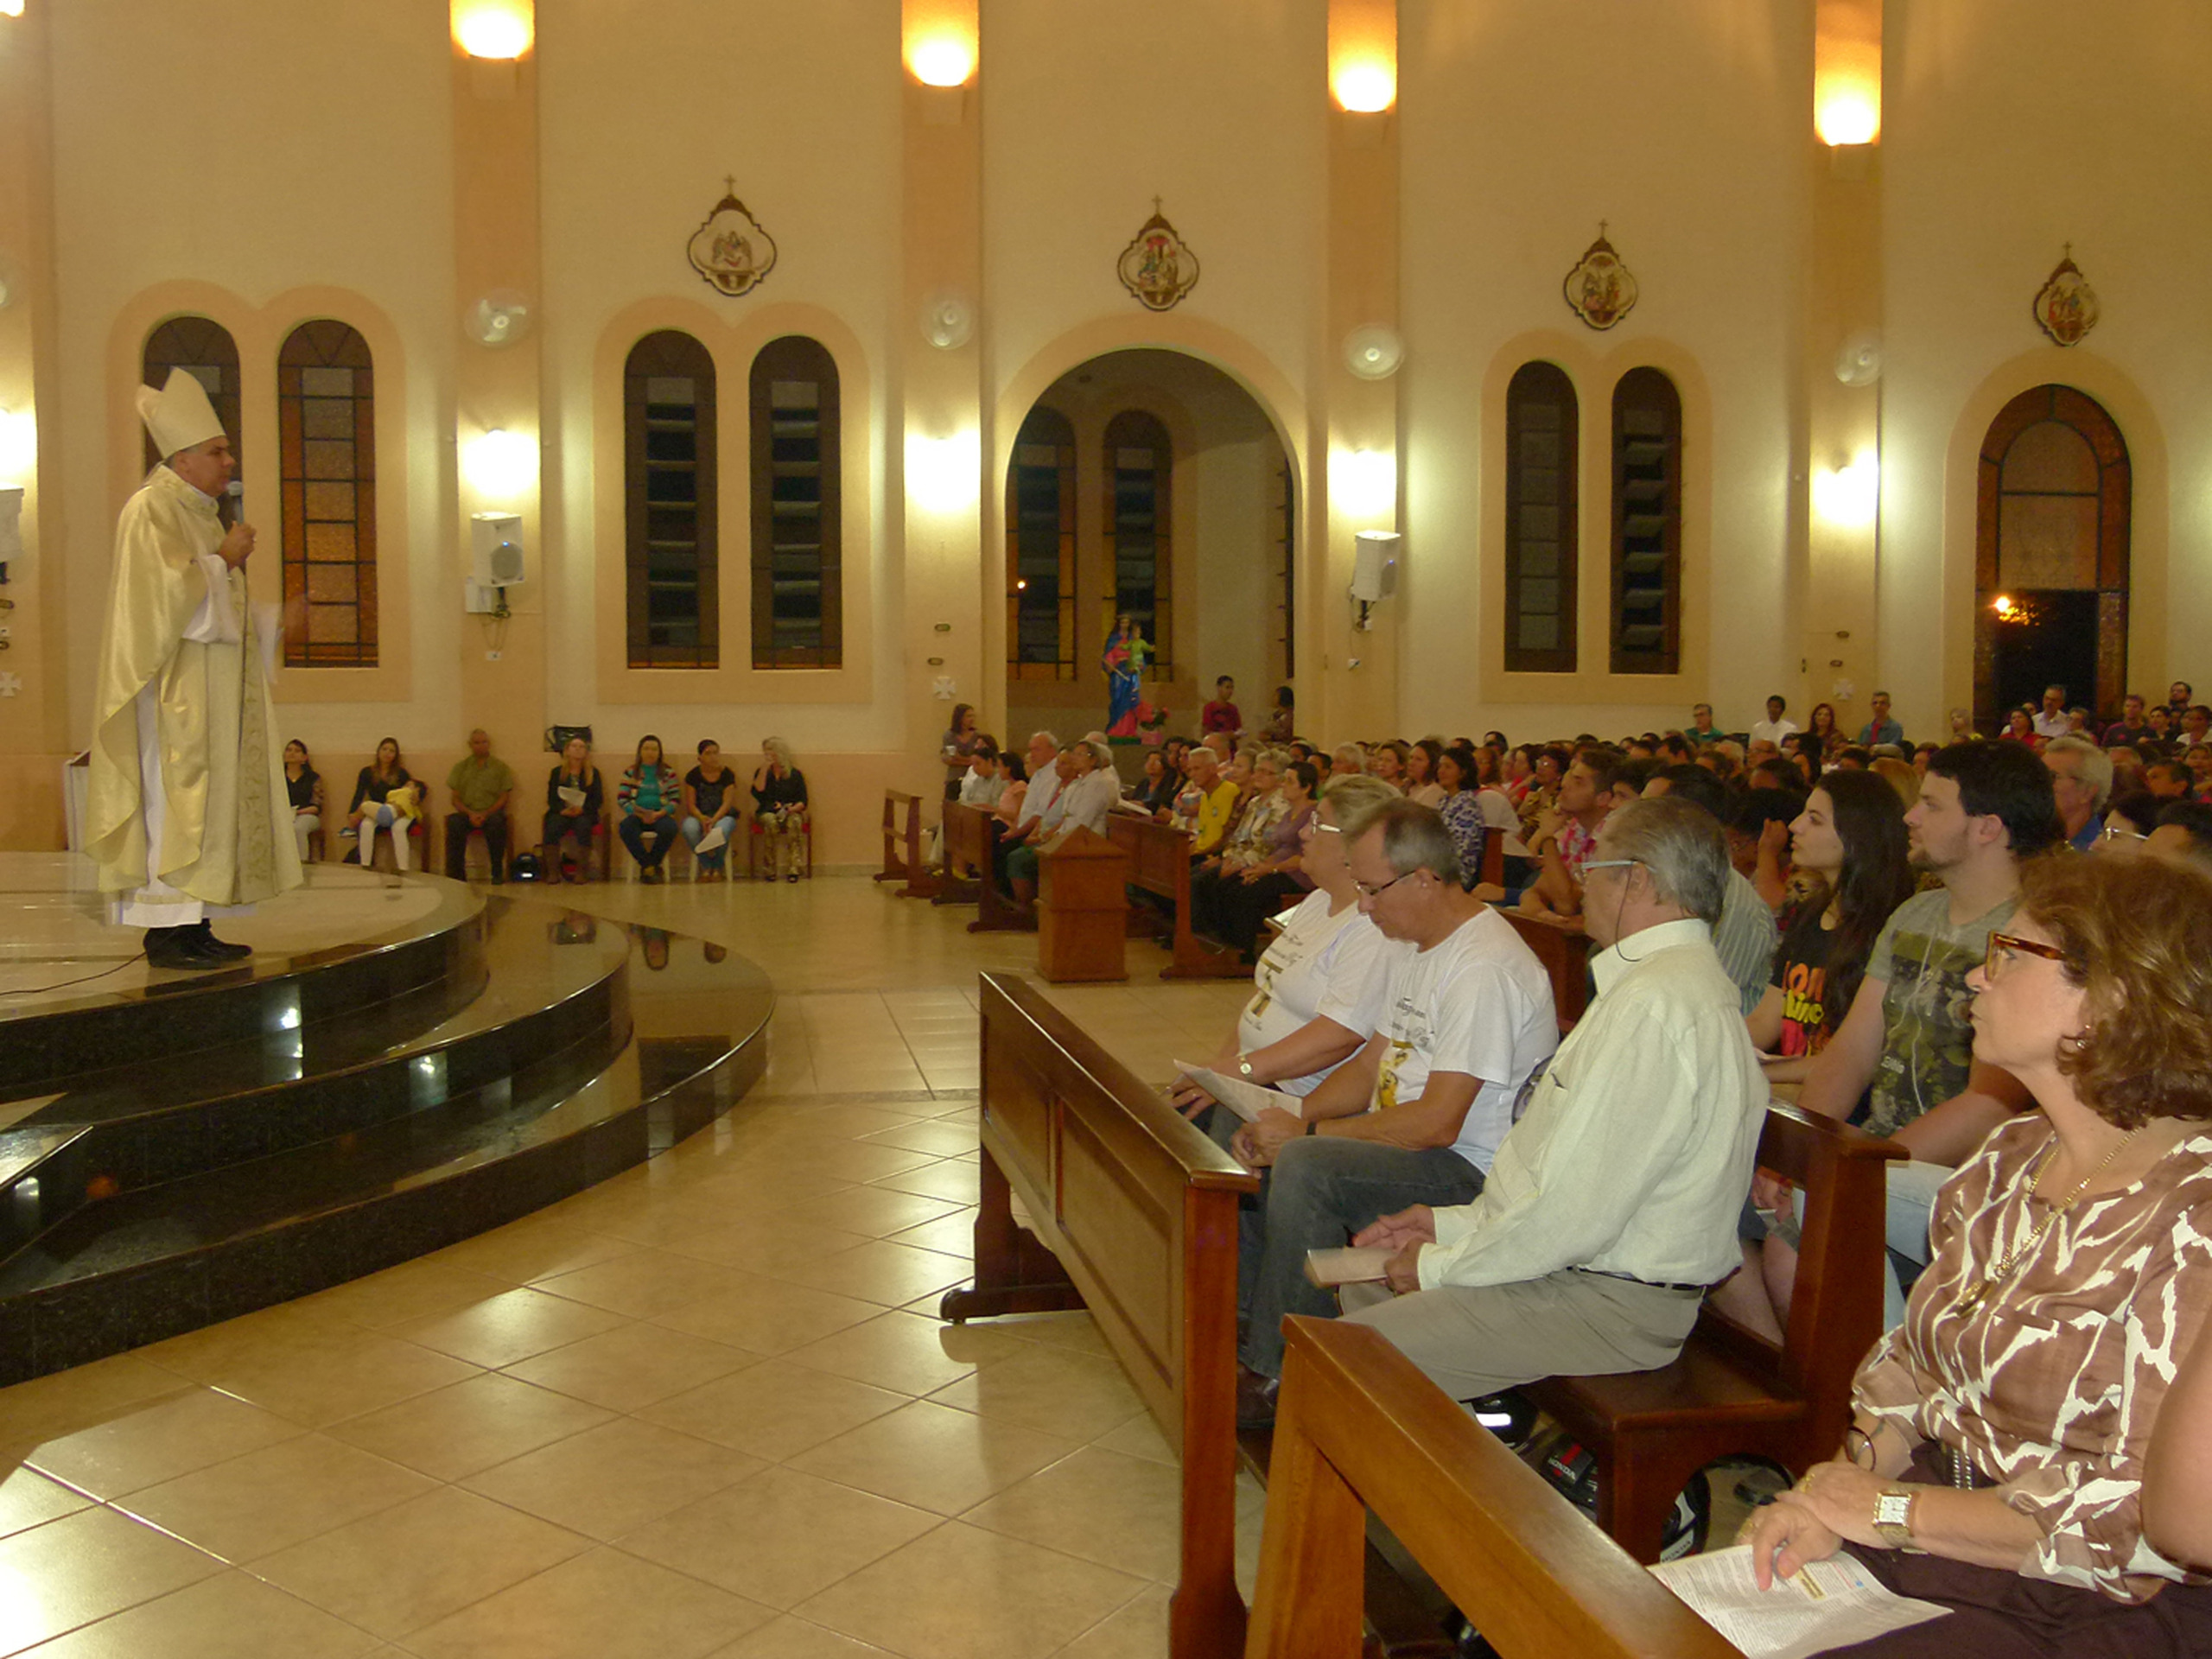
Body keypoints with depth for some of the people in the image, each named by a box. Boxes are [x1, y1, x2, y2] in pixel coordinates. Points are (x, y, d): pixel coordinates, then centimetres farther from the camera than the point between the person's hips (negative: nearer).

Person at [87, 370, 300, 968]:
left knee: (211, 799, 7)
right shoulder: (152, 509, -7)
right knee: (174, 797, -11)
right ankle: (165, 930, -9)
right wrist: (225, 559, -11)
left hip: (209, 693, 10)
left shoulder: (199, 512, 21)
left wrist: (271, 626, 17)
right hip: (173, 691, -10)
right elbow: (167, 590, -20)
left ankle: (193, 924, 9)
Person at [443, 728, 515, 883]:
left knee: (496, 823, -37)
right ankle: (456, 874, -27)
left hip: (491, 812, -1)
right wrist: (470, 814, -10)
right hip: (467, 813, 1)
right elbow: (455, 798, 10)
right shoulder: (461, 767, 15)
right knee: (454, 822, -33)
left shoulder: (500, 767, 11)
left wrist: (485, 814, -12)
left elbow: (504, 797, 4)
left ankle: (498, 873, -26)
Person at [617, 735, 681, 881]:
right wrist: (639, 814, -11)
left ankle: (647, 868, -16)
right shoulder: (630, 773, 10)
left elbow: (676, 799, 4)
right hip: (637, 814, 0)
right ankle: (651, 867, -23)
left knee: (669, 828, -35)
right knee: (626, 828, -34)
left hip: (661, 814, 0)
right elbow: (621, 799, 4)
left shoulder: (668, 772, 10)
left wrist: (659, 814, -13)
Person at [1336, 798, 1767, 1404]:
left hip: (1609, 1302, -11)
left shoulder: (1654, 1006, -24)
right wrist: (1458, 1221, 11)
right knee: (1363, 1280, 19)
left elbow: (1577, 1216, -27)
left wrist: (1442, 1265, -12)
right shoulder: (1674, 979, 12)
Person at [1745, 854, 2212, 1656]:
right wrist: (1849, 1473, -7)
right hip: (1935, 1544, 7)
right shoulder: (2008, 1160, 7)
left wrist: (1894, 1511, -16)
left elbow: (2148, 1513, -23)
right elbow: (1916, 1359, 12)